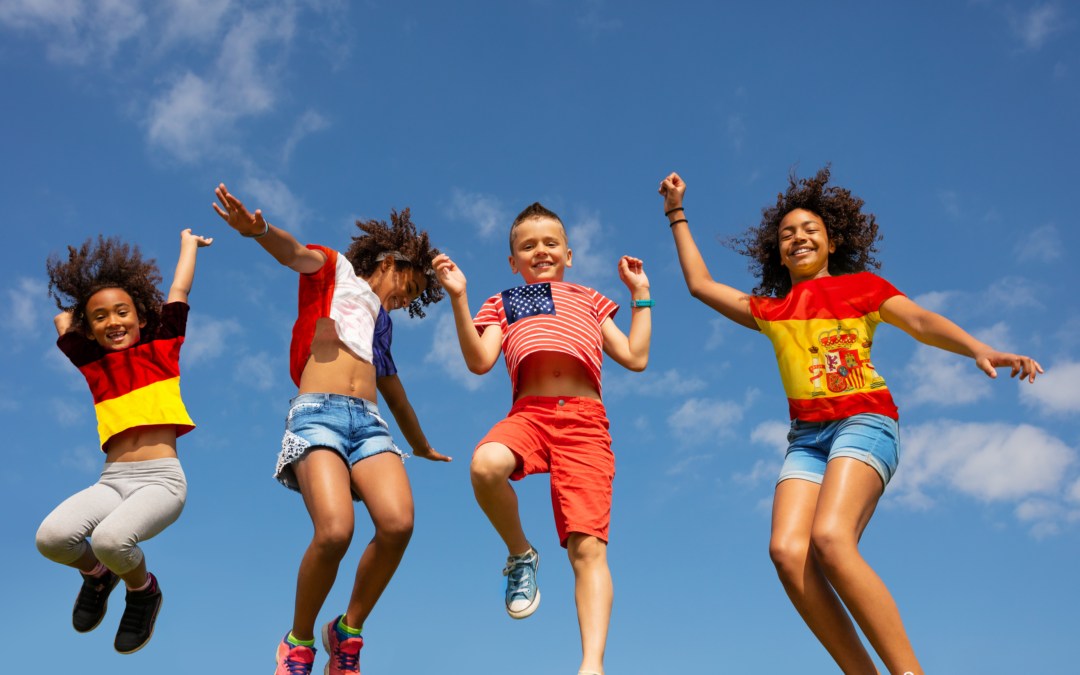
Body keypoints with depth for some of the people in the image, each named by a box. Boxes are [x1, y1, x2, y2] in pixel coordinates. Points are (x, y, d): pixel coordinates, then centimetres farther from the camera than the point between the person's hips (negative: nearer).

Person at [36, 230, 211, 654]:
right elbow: (62, 318, 27)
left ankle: (143, 591, 6)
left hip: (161, 479, -3)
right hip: (112, 479, 3)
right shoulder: (93, 365, 16)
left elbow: (179, 291, 17)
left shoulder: (161, 350, 10)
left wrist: (188, 240, 31)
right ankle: (97, 574, 13)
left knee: (110, 539, -31)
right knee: (51, 537, -25)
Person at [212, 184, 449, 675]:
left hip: (369, 421, 6)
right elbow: (296, 253, -6)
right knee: (335, 531, -27)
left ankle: (348, 632, -2)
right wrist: (259, 231, -29)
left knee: (398, 523, -23)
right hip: (318, 413, -6)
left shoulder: (380, 327, 34)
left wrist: (423, 448, 56)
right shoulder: (337, 271, 18)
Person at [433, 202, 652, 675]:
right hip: (529, 412, 0)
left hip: (584, 419, 0)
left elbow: (635, 357, 19)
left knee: (588, 547, -14)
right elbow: (480, 362, 9)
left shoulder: (589, 300, 30)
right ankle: (521, 555, -7)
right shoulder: (504, 303, 28)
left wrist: (640, 294, 22)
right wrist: (458, 298, 1)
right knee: (486, 464, -36)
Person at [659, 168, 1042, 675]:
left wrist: (979, 350, -19)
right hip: (806, 436, 4)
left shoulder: (861, 285, 14)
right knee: (787, 550, -23)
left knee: (830, 538, -31)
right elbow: (700, 284, 31)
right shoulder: (769, 311, 24)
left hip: (864, 422, -4)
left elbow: (921, 322, 0)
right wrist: (677, 215, 34)